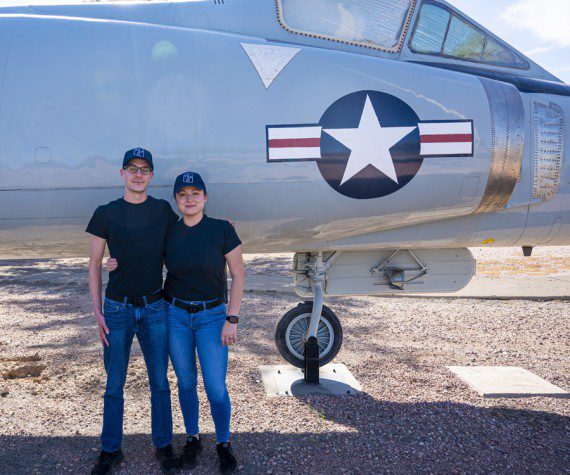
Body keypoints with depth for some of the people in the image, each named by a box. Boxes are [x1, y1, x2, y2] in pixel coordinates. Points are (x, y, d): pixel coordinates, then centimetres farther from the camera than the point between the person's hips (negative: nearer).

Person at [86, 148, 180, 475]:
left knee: (160, 382, 9)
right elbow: (95, 264, 2)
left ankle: (163, 446, 24)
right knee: (114, 385, 8)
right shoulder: (106, 214, -1)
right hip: (118, 310, -1)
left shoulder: (163, 210, 4)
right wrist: (97, 311, -2)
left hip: (155, 309, 1)